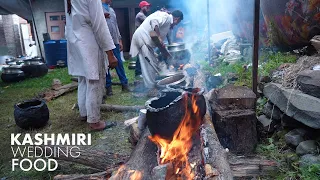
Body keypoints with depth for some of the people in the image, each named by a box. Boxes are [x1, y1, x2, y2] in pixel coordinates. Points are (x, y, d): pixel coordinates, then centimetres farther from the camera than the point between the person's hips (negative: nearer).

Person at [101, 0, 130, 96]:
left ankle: (125, 84, 10)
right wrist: (102, 16, -16)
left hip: (114, 41, 5)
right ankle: (108, 86, 8)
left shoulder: (112, 10, 22)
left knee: (119, 63, 5)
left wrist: (120, 40, 16)